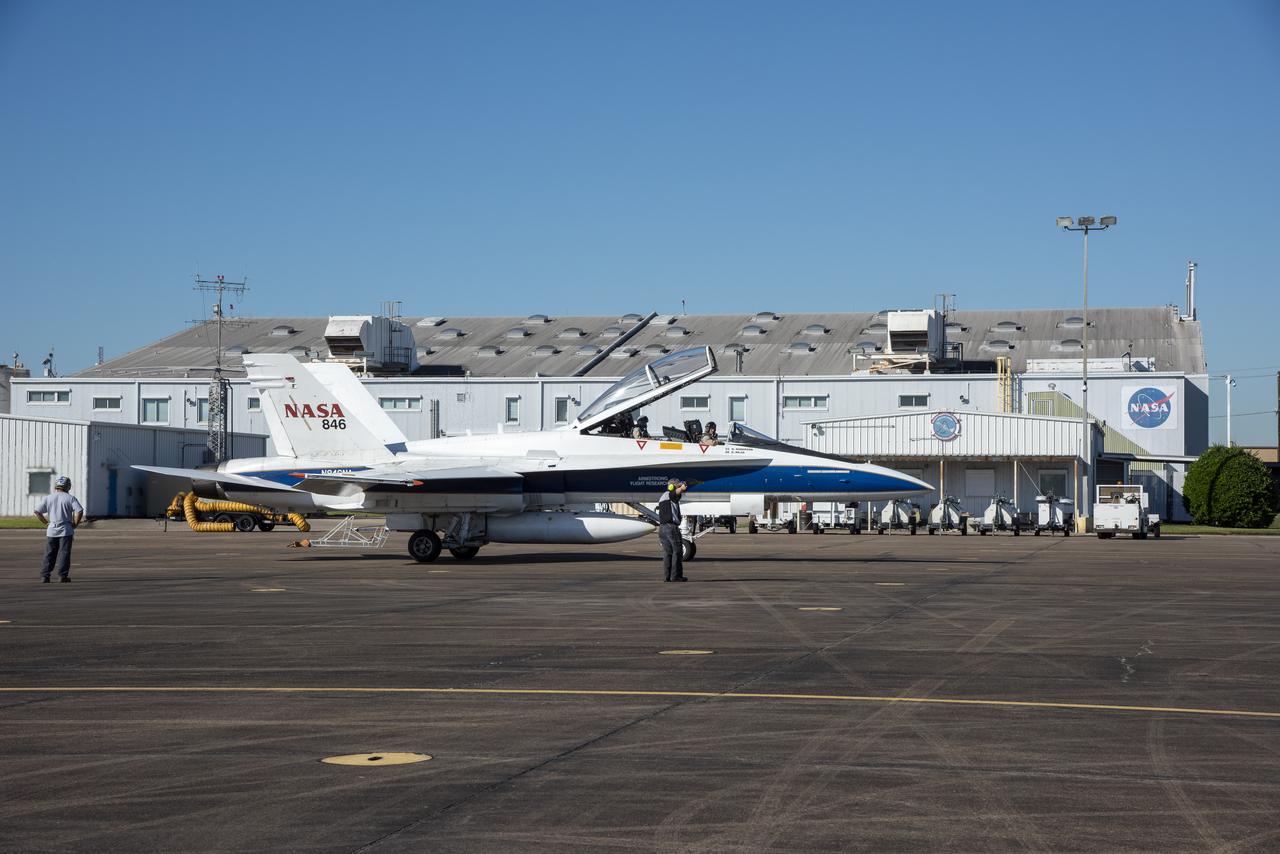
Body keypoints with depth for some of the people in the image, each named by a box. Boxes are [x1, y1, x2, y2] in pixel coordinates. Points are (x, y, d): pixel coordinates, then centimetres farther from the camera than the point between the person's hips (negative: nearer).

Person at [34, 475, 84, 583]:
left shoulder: (48, 498, 4)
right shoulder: (70, 498, -5)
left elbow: (37, 511, 0)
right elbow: (79, 511, -15)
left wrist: (46, 522, 9)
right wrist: (75, 524, -3)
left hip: (51, 530, 3)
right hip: (66, 530, -3)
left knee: (49, 554, 9)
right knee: (64, 553, 1)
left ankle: (44, 575, 4)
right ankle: (63, 576, -3)